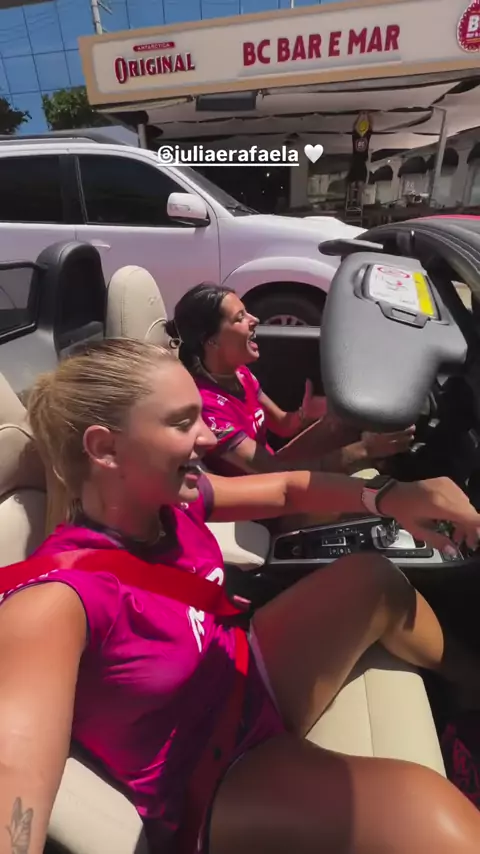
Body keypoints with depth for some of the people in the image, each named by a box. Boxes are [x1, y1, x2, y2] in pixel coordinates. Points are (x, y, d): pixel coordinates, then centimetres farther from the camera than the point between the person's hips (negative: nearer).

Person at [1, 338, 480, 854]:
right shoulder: (55, 597, -32)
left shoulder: (170, 502, -11)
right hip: (208, 784, -6)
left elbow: (289, 488, -3)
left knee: (372, 576, 6)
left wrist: (390, 497, -16)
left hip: (251, 679, 7)